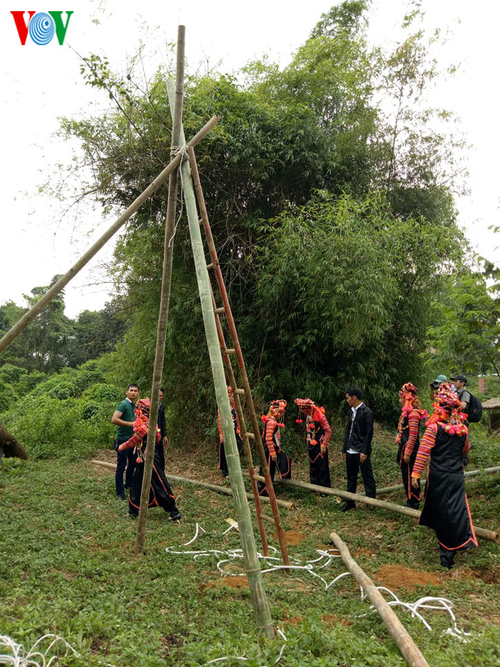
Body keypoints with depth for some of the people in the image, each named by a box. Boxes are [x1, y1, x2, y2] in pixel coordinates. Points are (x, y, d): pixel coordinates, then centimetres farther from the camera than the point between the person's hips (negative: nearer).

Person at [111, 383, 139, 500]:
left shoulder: (135, 406, 11)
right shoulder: (124, 404, -15)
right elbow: (114, 420, -26)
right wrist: (130, 424, -24)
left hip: (132, 439, 9)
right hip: (123, 439, -9)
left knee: (133, 463, 20)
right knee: (121, 466, -1)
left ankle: (129, 484, 38)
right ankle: (120, 492, 8)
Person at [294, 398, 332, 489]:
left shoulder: (319, 415, -21)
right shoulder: (308, 414, 0)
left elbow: (328, 431, -20)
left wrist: (324, 445, -18)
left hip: (319, 445, -8)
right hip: (311, 444, 8)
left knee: (322, 467, -2)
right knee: (313, 466, 15)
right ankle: (314, 486, 26)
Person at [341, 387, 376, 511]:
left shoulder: (366, 412, -11)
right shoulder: (351, 411, 12)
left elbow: (369, 433, -14)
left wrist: (364, 452, -18)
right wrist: (344, 448, 15)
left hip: (361, 452, -8)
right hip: (350, 451, 8)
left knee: (367, 477, 1)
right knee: (351, 477, 15)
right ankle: (350, 501, 25)